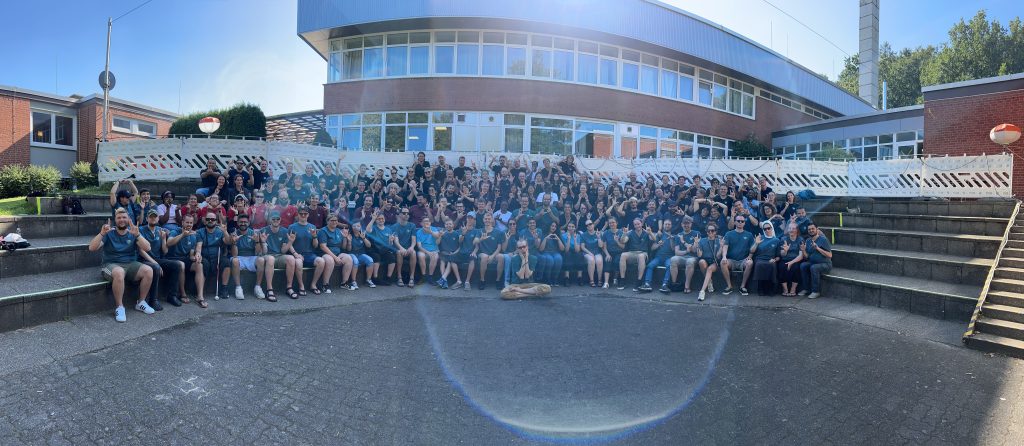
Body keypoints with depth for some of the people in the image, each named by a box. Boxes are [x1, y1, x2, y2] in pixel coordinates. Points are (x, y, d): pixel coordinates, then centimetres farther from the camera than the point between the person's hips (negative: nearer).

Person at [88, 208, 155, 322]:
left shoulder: (132, 233, 6)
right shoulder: (109, 233, 1)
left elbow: (147, 248, -9)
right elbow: (92, 248, -11)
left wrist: (137, 235, -26)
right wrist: (102, 233, -25)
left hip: (131, 264, 3)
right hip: (111, 265, -3)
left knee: (148, 270, -26)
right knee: (119, 272, -38)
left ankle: (141, 302, -7)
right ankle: (119, 307, -22)